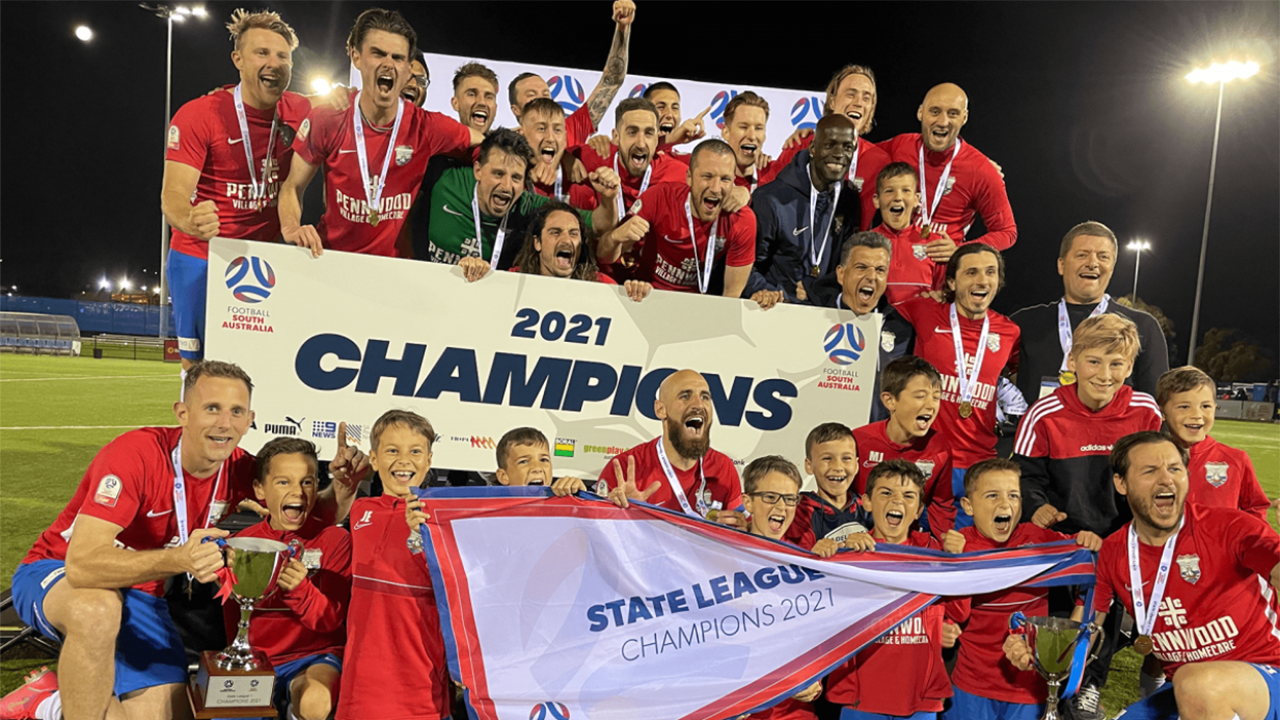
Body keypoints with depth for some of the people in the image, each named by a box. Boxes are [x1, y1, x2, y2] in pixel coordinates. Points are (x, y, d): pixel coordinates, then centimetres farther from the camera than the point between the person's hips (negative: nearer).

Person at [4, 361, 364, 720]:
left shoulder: (239, 469, -12)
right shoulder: (135, 453, -29)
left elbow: (318, 515, -3)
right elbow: (82, 563, -37)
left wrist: (344, 486, -27)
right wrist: (178, 559, -54)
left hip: (141, 593, 5)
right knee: (98, 609, -41)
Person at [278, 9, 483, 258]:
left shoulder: (427, 128, -8)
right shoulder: (325, 121, -5)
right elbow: (293, 187, 4)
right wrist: (291, 229, -15)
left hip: (395, 265, 0)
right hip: (330, 258, 0)